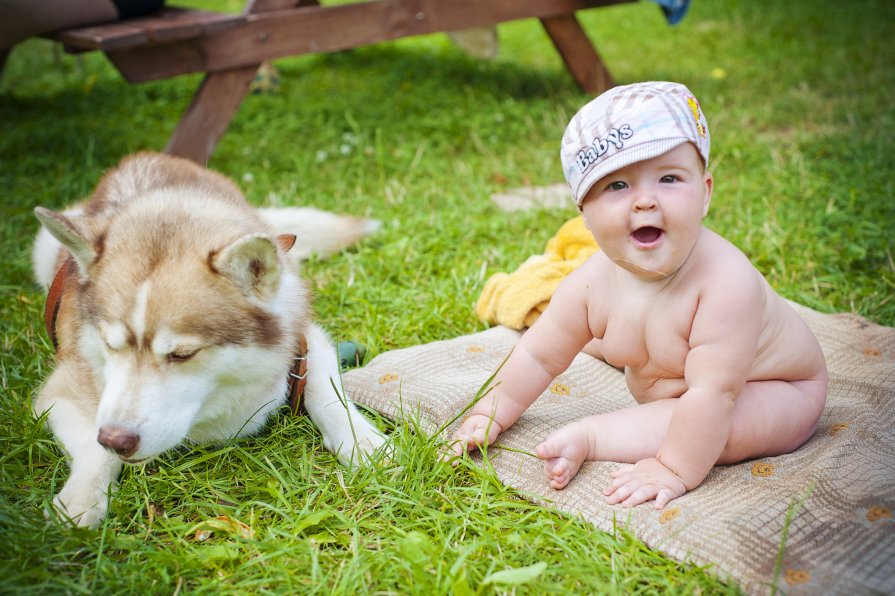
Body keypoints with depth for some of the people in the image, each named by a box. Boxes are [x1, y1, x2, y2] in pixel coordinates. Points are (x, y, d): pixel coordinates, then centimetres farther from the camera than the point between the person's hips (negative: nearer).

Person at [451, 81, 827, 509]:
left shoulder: (726, 281, -42)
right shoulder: (594, 282, -23)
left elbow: (713, 393, -42)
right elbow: (540, 356, -9)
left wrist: (675, 469, -42)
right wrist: (490, 413, -7)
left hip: (775, 389, -5)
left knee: (725, 429, -37)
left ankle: (590, 437, -26)